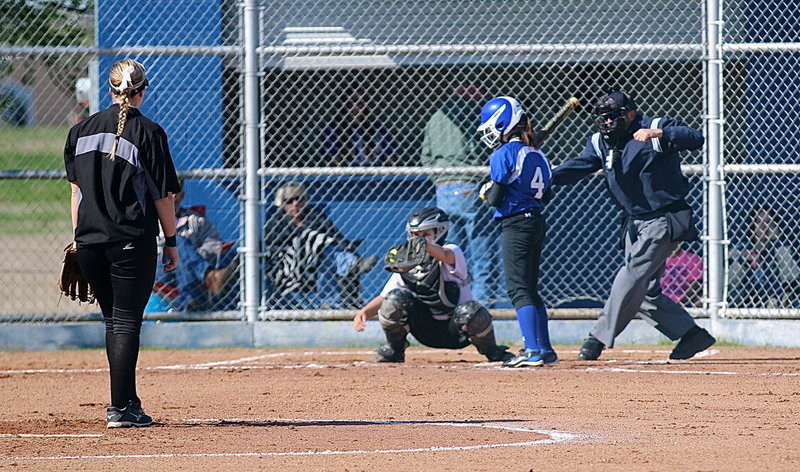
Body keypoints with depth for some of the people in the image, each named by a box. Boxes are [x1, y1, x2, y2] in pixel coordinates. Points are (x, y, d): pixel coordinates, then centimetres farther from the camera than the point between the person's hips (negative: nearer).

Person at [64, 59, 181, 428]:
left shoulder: (82, 131, 7)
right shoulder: (148, 133, -7)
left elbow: (76, 187, 12)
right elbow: (163, 194, -5)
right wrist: (171, 242, 3)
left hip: (90, 241, 5)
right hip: (132, 241, -5)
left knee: (113, 320, 16)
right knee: (126, 323, -3)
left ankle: (127, 401, 20)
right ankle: (121, 408, -7)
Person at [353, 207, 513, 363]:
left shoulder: (453, 253, -14)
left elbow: (445, 255, -40)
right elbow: (383, 299, 0)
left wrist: (425, 245, -63)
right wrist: (364, 312, -20)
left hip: (457, 333, -3)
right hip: (426, 330, 3)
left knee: (470, 310, -36)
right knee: (396, 298, -20)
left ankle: (491, 351, -5)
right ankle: (394, 350, 1)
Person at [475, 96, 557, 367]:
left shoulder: (503, 155, -12)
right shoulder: (538, 154, 11)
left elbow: (495, 199, -13)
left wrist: (487, 192, 8)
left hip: (516, 225, -8)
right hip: (537, 222, 8)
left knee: (519, 289, -8)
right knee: (530, 289, 16)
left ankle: (533, 352, -17)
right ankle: (546, 351, 19)